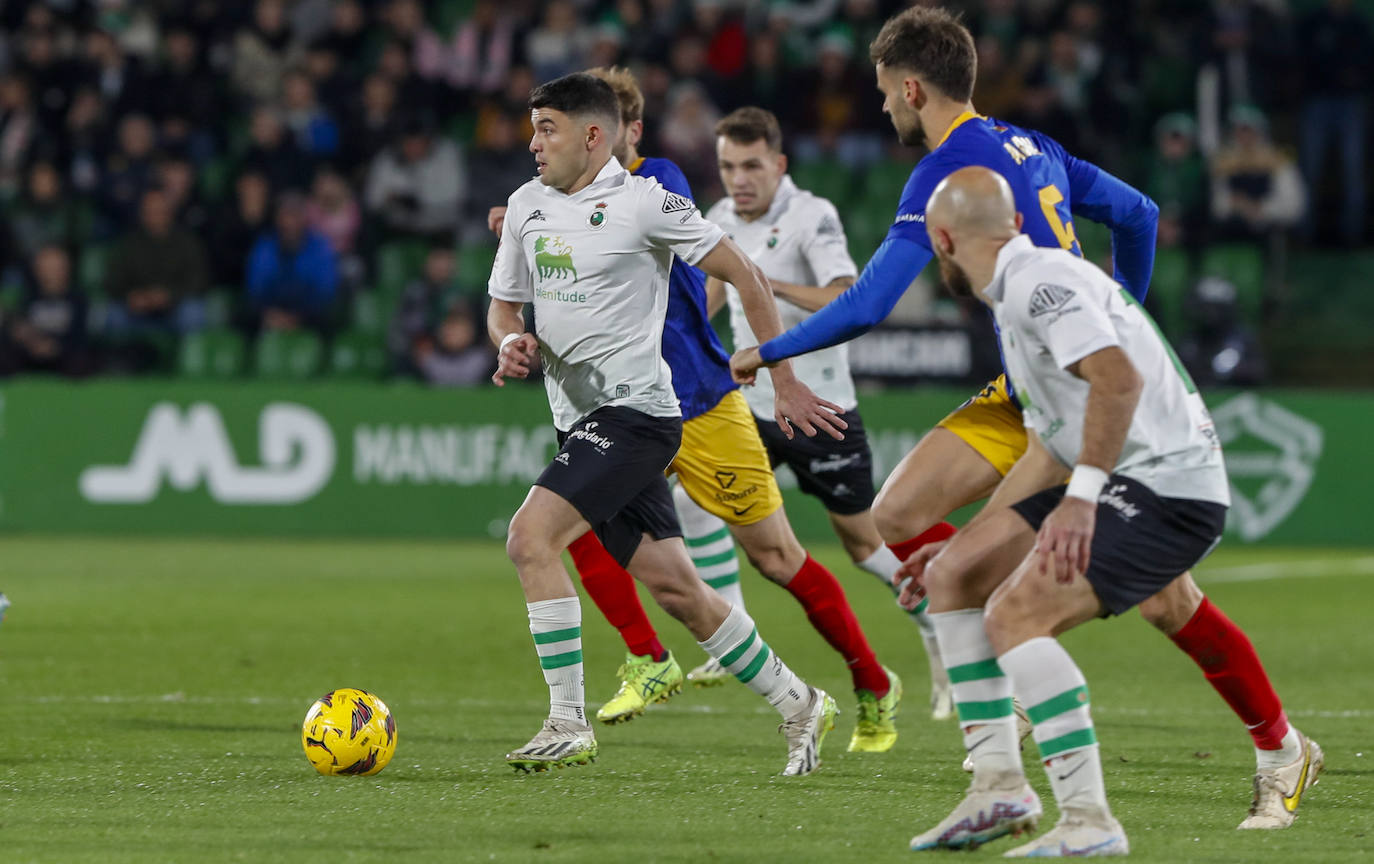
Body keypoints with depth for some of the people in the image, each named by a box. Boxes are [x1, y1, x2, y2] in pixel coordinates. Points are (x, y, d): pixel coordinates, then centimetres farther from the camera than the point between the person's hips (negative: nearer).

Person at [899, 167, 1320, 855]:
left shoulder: (1037, 282, -13)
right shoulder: (1018, 294, 20)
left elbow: (1117, 377, -29)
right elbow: (1050, 450, 27)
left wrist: (1082, 495, -32)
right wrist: (958, 543, 30)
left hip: (1169, 487, -10)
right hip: (1120, 484, 10)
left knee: (1013, 613, -22)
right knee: (951, 578, 9)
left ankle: (1088, 821, -21)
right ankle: (998, 786, 8)